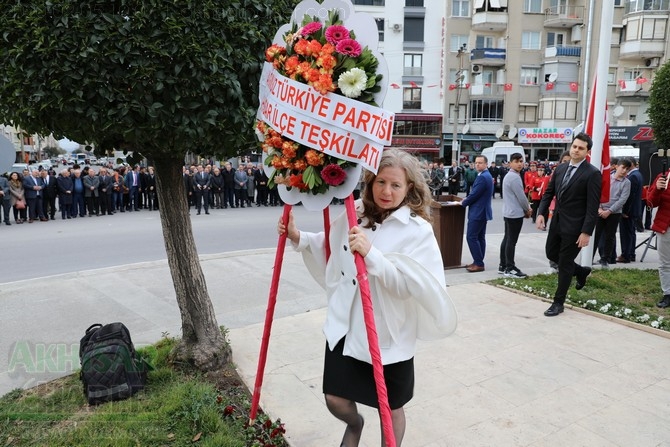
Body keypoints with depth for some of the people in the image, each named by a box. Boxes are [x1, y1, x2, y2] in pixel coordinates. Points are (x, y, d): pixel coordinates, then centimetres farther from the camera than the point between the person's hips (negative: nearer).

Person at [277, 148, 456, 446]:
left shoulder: (418, 230, -15)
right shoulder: (353, 215, 1)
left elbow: (406, 283, -27)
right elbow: (331, 250, 18)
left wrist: (371, 254, -36)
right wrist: (298, 237, 6)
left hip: (390, 335, -4)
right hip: (346, 326, 5)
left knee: (390, 407, 15)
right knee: (335, 400, 14)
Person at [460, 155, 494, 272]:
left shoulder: (482, 177, -19)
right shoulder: (486, 175, 15)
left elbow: (474, 195, -19)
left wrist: (463, 203, -4)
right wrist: (467, 199, 12)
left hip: (478, 212, -11)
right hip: (482, 211, 11)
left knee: (471, 237, -9)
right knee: (480, 237, 12)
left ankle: (479, 263, -6)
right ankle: (478, 262, 18)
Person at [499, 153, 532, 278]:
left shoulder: (509, 175, 15)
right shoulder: (514, 177, -17)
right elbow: (521, 196, -16)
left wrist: (526, 208, 13)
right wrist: (528, 210, 0)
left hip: (509, 212, 10)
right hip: (515, 213, -10)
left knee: (507, 239, 12)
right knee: (512, 241, -6)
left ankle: (503, 266, 18)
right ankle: (510, 268, -1)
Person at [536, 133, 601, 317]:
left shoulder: (592, 173, -13)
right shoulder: (560, 168, 7)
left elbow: (593, 206, -16)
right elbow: (549, 192, 11)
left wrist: (586, 232, -20)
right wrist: (541, 213, -2)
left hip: (574, 226, -7)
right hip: (557, 221, 7)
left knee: (565, 263, 2)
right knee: (551, 253, 18)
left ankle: (558, 302, 16)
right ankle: (581, 271, 43)